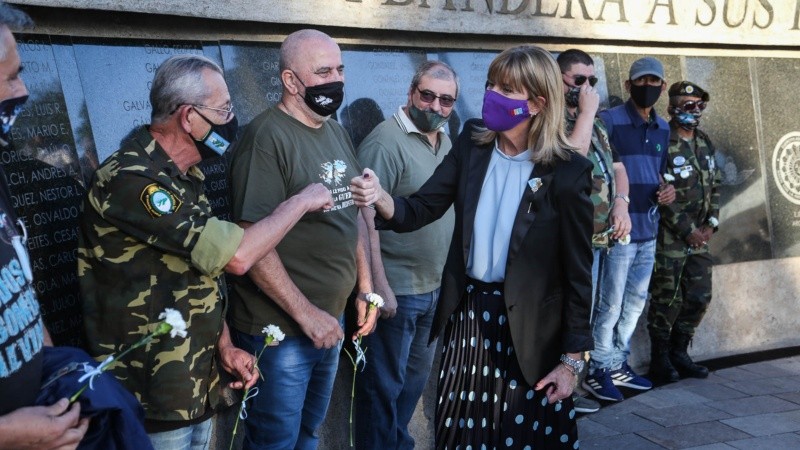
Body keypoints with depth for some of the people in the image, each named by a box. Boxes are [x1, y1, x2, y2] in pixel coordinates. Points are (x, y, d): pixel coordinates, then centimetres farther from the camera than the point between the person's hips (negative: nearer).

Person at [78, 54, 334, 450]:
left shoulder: (185, 176, 7)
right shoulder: (131, 179, -24)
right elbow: (236, 256, -27)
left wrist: (225, 346, 3)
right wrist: (300, 201, -12)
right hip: (152, 398, -8)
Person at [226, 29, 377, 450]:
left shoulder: (337, 132, 8)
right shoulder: (267, 137, -18)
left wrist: (365, 287, 10)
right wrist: (305, 313, -20)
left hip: (331, 319, 7)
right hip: (280, 328, -7)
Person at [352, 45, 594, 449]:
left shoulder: (567, 172, -15)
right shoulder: (472, 143, -2)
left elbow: (578, 270, -10)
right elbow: (420, 210, -3)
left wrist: (572, 359, -8)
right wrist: (380, 198, -26)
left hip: (529, 328, -4)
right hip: (467, 314, 4)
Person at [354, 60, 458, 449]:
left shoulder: (446, 143, 9)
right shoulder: (386, 141, -16)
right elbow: (365, 217, -20)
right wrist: (379, 285, -22)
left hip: (435, 288, 8)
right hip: (396, 291, -8)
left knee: (416, 377, 22)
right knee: (384, 385, 6)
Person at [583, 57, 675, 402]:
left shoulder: (663, 129, 13)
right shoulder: (609, 121, -8)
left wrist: (666, 189, 4)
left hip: (648, 231, 8)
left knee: (636, 301, 15)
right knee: (610, 304, -1)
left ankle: (617, 364, 29)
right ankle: (598, 370, 12)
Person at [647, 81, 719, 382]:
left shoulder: (705, 144, 12)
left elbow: (714, 185, 16)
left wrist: (710, 224, 4)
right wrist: (687, 230, -14)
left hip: (699, 237, 7)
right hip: (670, 238, -7)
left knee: (699, 298, 11)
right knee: (667, 300, 0)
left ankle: (679, 354, 26)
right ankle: (660, 360, 15)